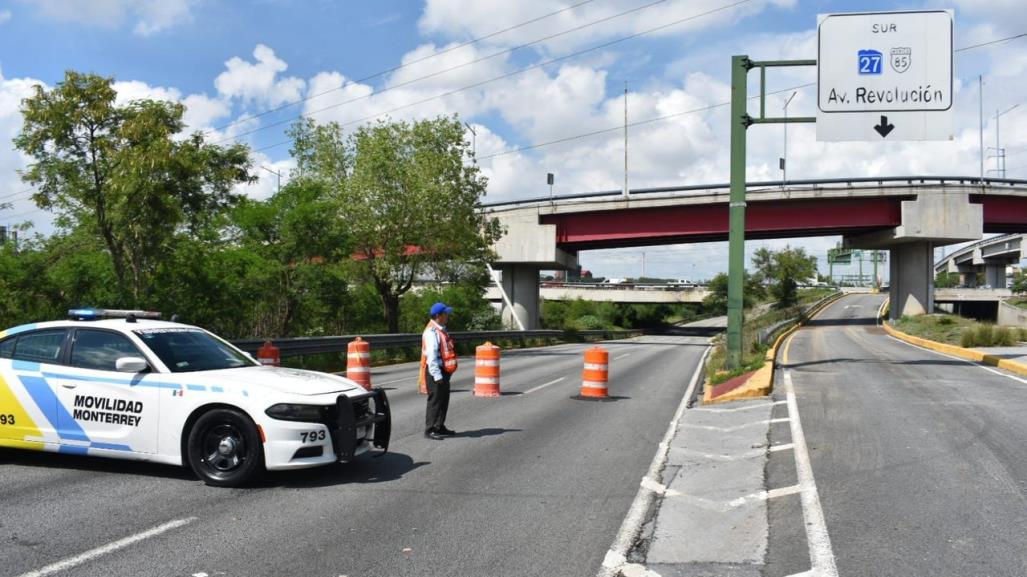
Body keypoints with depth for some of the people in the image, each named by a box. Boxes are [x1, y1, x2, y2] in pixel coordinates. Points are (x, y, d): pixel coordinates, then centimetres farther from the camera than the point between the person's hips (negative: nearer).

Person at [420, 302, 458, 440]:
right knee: (435, 400, -7)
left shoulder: (441, 330, 15)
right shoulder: (431, 332, -17)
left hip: (443, 371, 10)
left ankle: (439, 427, 26)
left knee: (444, 399, 15)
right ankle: (430, 430, -2)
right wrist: (437, 375, -24)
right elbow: (431, 355, -22)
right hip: (435, 372, -10)